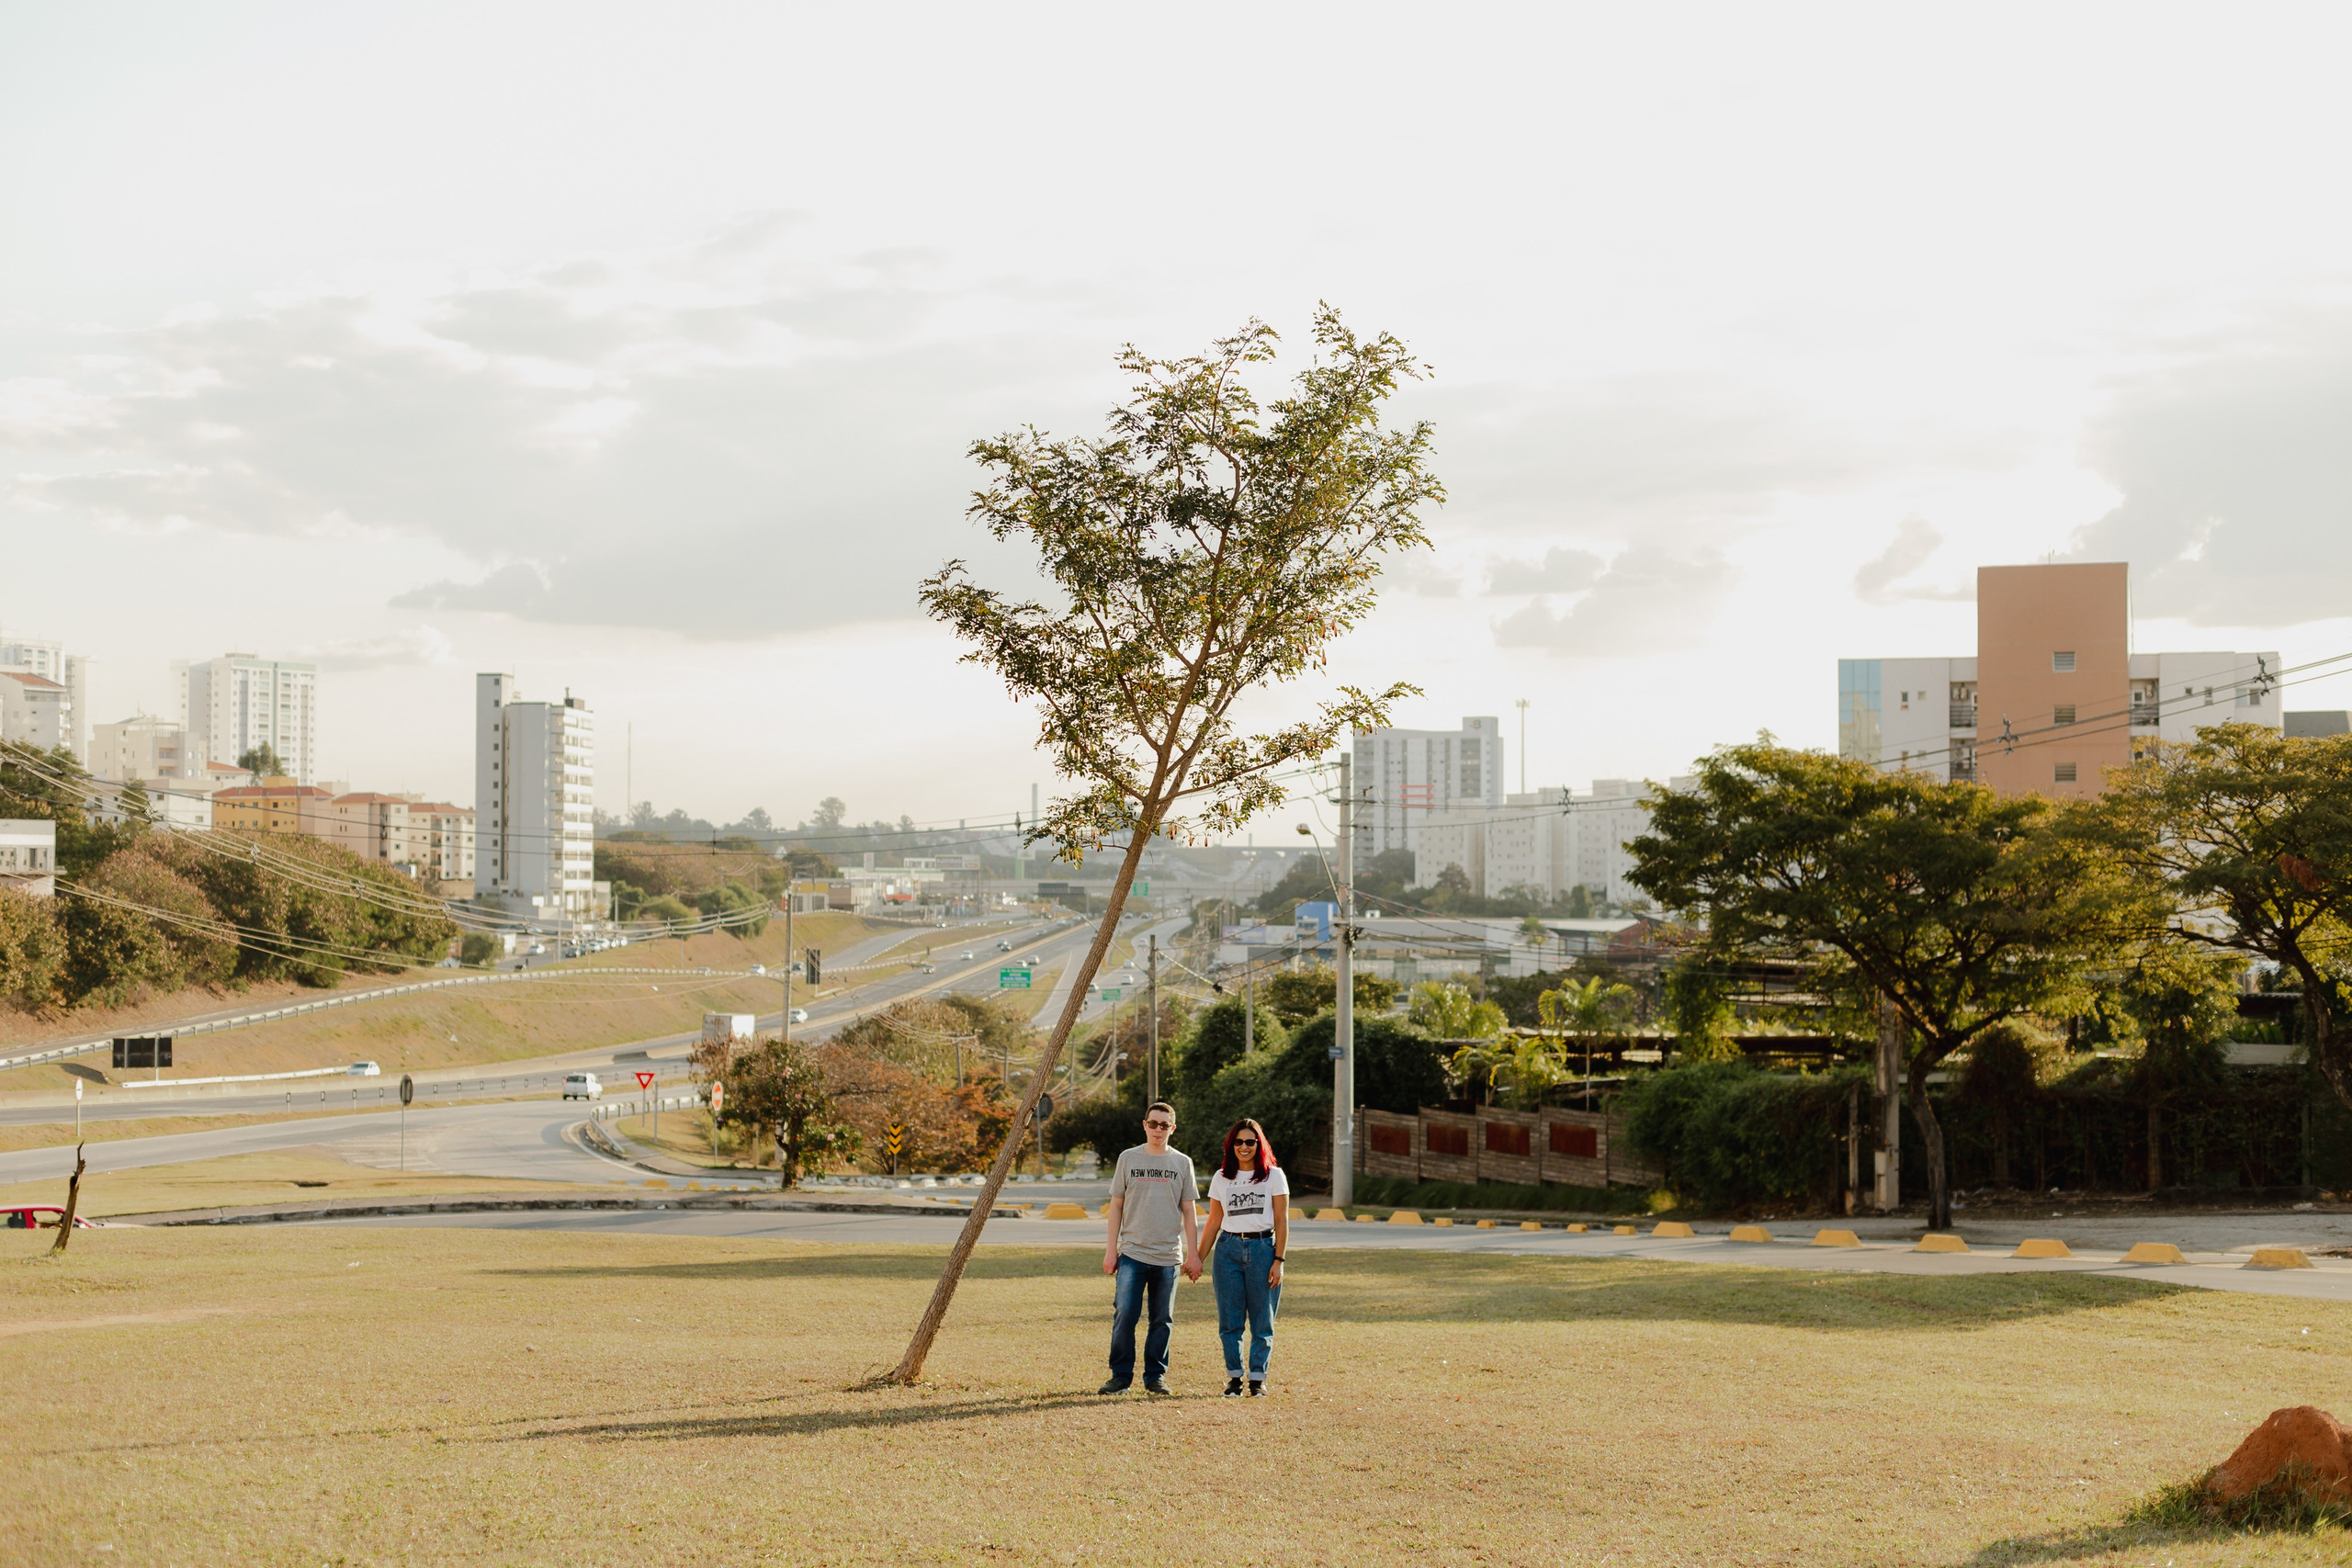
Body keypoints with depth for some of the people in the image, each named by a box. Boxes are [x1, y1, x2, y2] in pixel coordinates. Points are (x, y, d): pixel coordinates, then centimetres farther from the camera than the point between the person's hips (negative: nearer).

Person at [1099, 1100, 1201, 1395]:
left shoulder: (1182, 1162, 8)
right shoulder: (1128, 1159, 7)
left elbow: (1188, 1212, 10)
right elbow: (1116, 1206, 8)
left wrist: (1193, 1254, 4)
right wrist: (1111, 1249, 2)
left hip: (1168, 1255, 1)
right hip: (1132, 1253, -1)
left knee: (1162, 1320, 4)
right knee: (1124, 1315, -8)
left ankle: (1155, 1376, 13)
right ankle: (1121, 1376, 0)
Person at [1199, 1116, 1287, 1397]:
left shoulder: (1274, 1176, 3)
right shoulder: (1221, 1178, 10)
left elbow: (1281, 1221, 1)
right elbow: (1214, 1222, 12)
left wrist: (1279, 1260, -6)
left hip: (1263, 1248, -2)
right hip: (1228, 1250, 2)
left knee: (1262, 1321, 0)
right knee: (1229, 1320, 1)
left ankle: (1258, 1379, 7)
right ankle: (1234, 1376, 10)